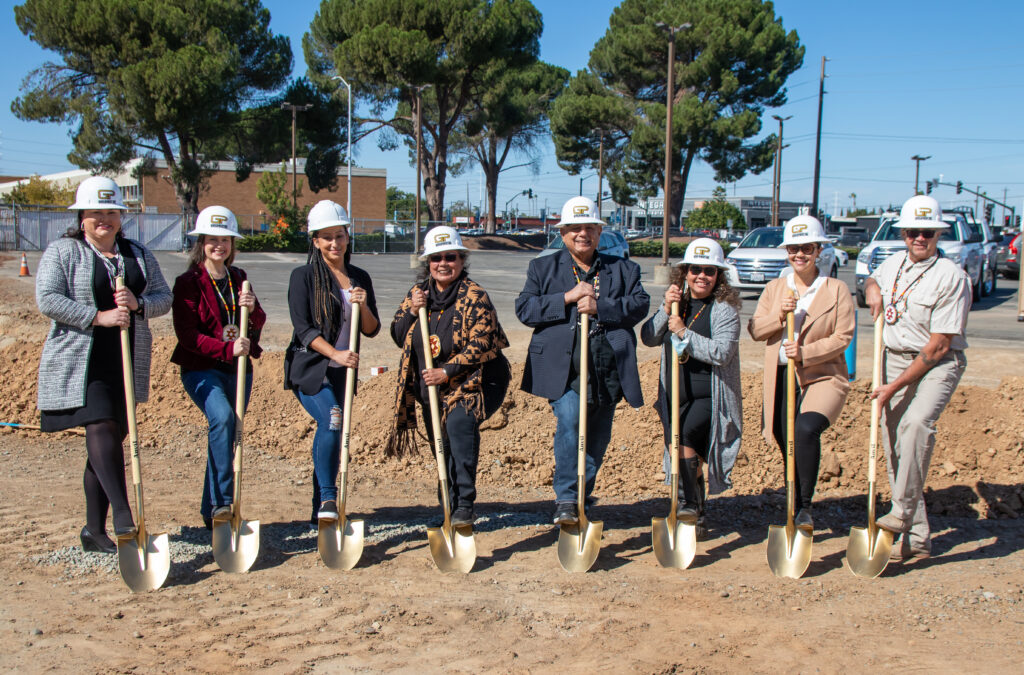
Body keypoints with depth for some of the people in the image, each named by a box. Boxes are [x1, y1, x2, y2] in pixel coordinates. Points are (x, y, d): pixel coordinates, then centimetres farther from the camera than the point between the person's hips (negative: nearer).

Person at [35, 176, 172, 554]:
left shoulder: (138, 254, 15)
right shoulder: (62, 252, 1)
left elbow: (164, 297, 10)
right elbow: (47, 300, -11)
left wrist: (137, 304, -12)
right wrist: (100, 317, -18)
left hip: (126, 363, 5)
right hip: (81, 361, -5)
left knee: (113, 437, 7)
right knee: (101, 427, -21)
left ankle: (94, 530, 16)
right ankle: (123, 517, -24)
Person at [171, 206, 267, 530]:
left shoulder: (239, 278, 12)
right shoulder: (188, 282, -5)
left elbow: (258, 324, 12)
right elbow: (187, 335, -12)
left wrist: (252, 309, -11)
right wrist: (227, 348, -25)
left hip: (239, 369, 6)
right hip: (202, 369, -6)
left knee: (227, 433, 9)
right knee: (223, 418, -29)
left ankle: (211, 512, 22)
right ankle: (222, 502, -25)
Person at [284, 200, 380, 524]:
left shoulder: (360, 278, 10)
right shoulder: (303, 276, -3)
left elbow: (372, 330, 10)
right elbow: (303, 327, -11)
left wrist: (363, 306, -11)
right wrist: (335, 353, -24)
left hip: (342, 371, 5)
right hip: (310, 367, -5)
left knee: (330, 431, 7)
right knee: (332, 420, -25)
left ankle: (320, 510, 18)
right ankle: (327, 500, -15)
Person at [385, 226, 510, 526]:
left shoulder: (474, 296, -12)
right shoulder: (418, 292, 7)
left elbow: (480, 345, -17)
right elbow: (398, 337, 8)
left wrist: (446, 372, -23)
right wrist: (411, 311, -9)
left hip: (472, 381, -6)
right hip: (430, 387, 6)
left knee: (459, 423, -31)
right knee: (442, 447, 11)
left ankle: (465, 505, -28)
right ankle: (452, 510, 29)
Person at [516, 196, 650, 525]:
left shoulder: (623, 269, 15)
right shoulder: (543, 268, 12)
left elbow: (640, 304, -1)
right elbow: (524, 309, -1)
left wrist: (598, 306, -15)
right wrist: (568, 297, -11)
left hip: (606, 370, 3)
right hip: (563, 368, -2)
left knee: (598, 436, 8)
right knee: (569, 421, -24)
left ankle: (581, 499, 27)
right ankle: (565, 500, -15)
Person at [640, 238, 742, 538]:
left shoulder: (725, 309, -6)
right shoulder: (678, 303, 9)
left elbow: (721, 352, -19)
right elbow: (648, 337, -1)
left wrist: (684, 333, -22)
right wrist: (666, 309, -15)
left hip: (710, 398, -5)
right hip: (675, 398, 5)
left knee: (684, 435, -28)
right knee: (688, 451, 12)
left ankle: (689, 504, -14)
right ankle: (695, 520, 29)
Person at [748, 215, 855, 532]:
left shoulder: (837, 290, 0)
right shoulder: (774, 288, 11)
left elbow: (843, 336, -6)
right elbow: (755, 329, 5)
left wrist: (806, 353, -19)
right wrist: (779, 315, -14)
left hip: (823, 376, -4)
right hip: (780, 378, 4)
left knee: (807, 428, -29)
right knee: (788, 446, 7)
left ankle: (805, 507, -16)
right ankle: (796, 510, 27)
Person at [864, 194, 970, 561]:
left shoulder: (951, 276, -15)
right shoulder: (893, 264, 6)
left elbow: (938, 346, -17)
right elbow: (873, 280, 34)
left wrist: (894, 387, -16)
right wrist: (871, 288, 7)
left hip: (937, 365, -6)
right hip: (895, 359, 6)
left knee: (917, 423, -33)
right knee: (893, 439, 3)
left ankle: (902, 512, -26)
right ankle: (916, 536, 13)